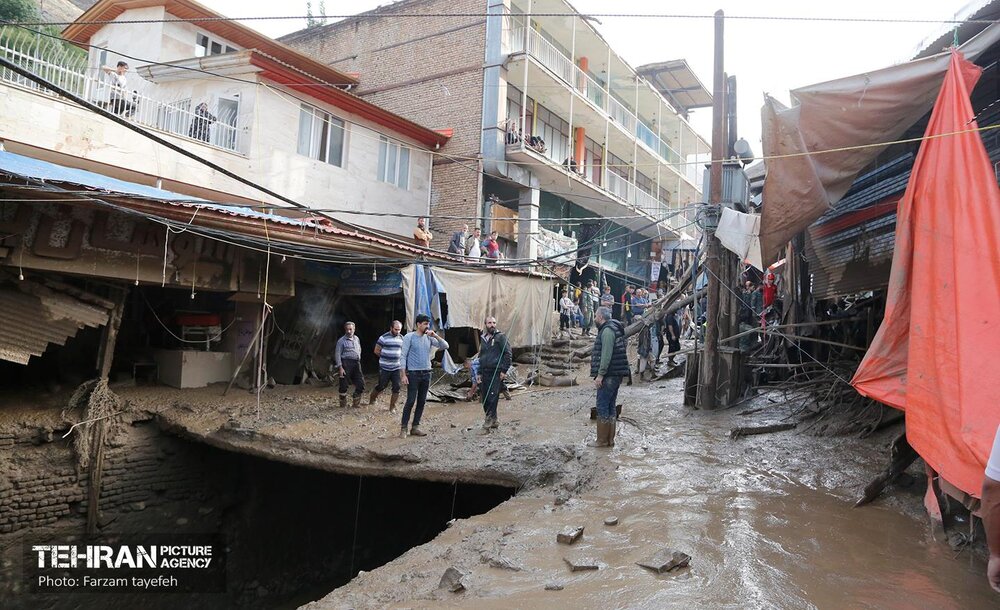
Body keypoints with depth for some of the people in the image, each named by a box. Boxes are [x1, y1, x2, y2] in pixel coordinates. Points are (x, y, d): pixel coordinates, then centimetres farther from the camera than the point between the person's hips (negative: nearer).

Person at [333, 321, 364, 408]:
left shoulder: (356, 339, 13)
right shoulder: (341, 340, -5)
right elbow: (337, 354, -8)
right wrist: (340, 367, -14)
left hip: (356, 363, 6)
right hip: (346, 363, -6)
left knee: (361, 383, 3)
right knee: (344, 385, -1)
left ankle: (356, 402, 17)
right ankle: (343, 403, 14)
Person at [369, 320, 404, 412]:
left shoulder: (401, 338, 5)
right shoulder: (384, 338, -9)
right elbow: (377, 351, -2)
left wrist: (399, 358, 6)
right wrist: (385, 357, 4)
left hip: (397, 368, 4)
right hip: (384, 368, -4)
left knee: (396, 388, -1)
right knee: (381, 387, 7)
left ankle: (392, 407, 12)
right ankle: (371, 399, 33)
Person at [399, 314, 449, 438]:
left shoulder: (429, 338, 7)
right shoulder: (409, 337, -5)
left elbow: (445, 346, 3)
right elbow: (403, 356, -7)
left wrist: (435, 336, -10)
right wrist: (404, 375, -12)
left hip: (426, 373, 5)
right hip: (413, 373, -5)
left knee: (422, 401, 7)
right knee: (411, 401, -6)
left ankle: (415, 427, 16)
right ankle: (403, 428, 2)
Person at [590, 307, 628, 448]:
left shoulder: (607, 330, -14)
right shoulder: (613, 329, 19)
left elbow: (606, 355, -22)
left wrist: (600, 375, -21)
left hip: (609, 376, -10)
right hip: (616, 375, 10)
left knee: (602, 406, -4)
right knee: (610, 407, 13)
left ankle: (602, 440, 2)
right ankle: (610, 440, 18)